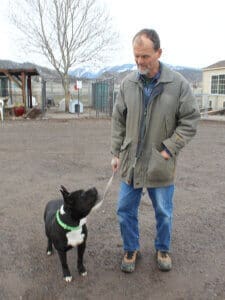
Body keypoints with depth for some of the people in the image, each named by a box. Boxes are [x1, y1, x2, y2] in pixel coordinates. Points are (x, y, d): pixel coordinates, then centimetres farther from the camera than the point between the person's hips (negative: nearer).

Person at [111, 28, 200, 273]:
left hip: (160, 165, -2)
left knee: (164, 212, 14)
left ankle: (163, 249, 40)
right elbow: (118, 122, 6)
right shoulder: (127, 83, -1)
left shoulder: (178, 83, -9)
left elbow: (190, 121, -5)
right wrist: (116, 153, 5)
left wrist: (169, 149, -12)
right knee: (125, 210, 12)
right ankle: (131, 249, 35)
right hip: (130, 162, 3)